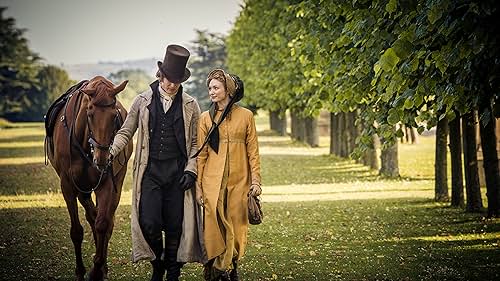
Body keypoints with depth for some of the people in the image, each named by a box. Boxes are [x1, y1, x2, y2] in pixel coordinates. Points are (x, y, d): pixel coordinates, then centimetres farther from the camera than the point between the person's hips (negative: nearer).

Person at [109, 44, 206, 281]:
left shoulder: (190, 105, 6)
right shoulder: (143, 101, 5)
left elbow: (196, 143, 8)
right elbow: (125, 132, 9)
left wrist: (191, 170, -4)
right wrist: (110, 152, -7)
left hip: (177, 172, 0)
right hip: (150, 171, 0)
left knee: (175, 226, 2)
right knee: (149, 223, -10)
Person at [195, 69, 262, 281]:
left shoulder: (246, 116, 4)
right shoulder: (206, 118, 5)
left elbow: (253, 151, 4)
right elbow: (201, 154, 5)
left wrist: (256, 180, -2)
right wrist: (198, 185, 1)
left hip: (239, 181, 0)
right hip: (213, 181, 0)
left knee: (237, 226, 2)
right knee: (214, 225, -3)